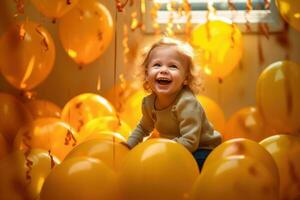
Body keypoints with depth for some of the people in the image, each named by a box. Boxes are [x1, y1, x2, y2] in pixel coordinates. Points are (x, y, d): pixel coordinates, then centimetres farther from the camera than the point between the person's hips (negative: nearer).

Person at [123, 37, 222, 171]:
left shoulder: (187, 103, -29)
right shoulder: (148, 102, -6)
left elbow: (189, 142, -34)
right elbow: (143, 128, 15)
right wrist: (128, 146, 2)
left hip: (202, 152, -7)